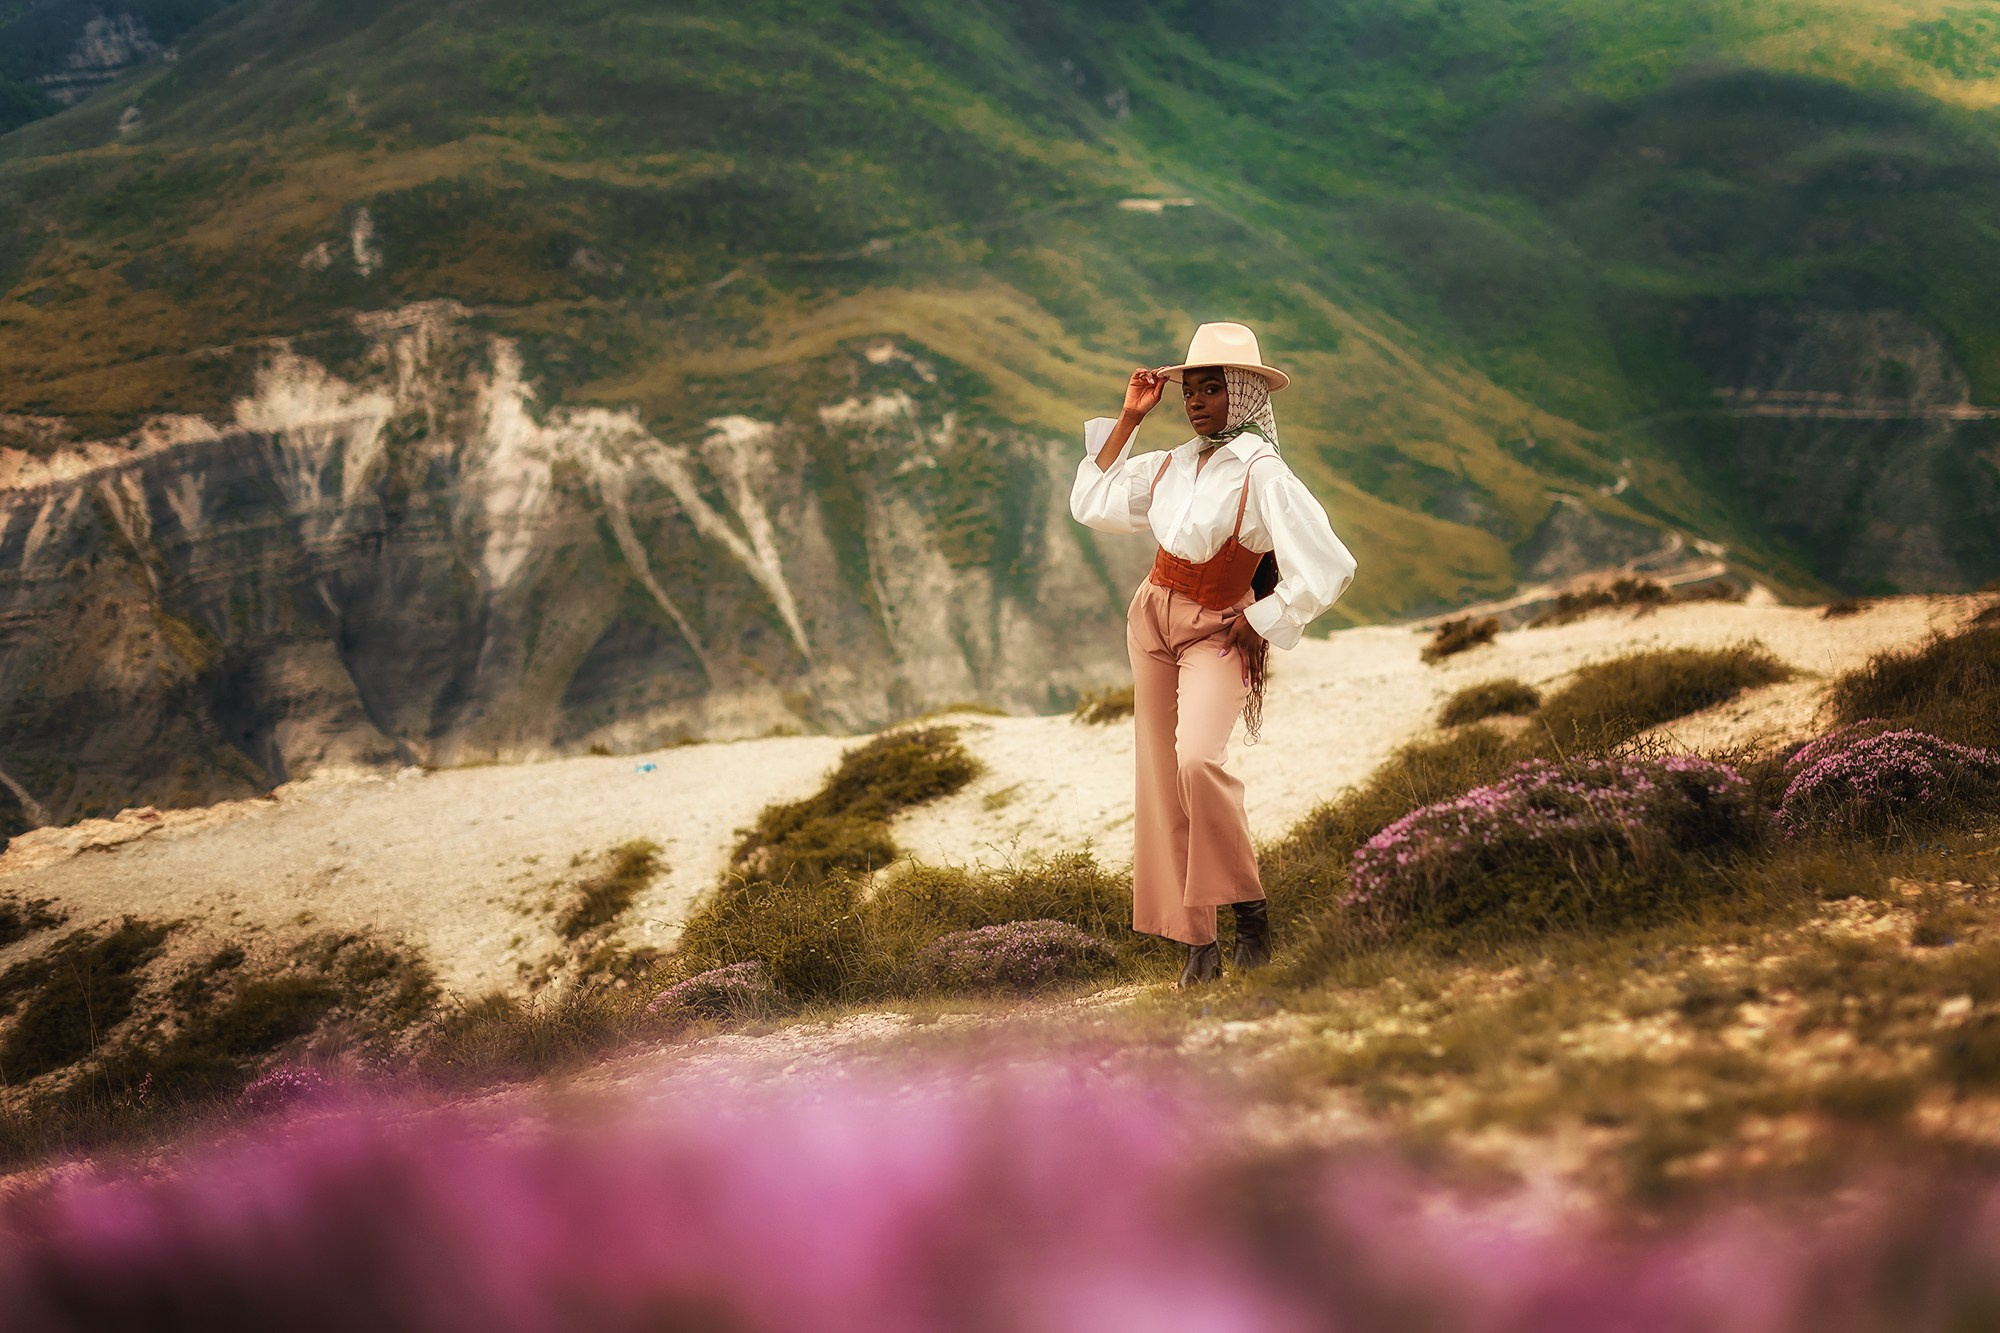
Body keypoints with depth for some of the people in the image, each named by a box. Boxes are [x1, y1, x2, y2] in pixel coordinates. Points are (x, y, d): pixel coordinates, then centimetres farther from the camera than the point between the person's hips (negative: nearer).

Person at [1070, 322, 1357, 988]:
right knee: (1161, 783, 3)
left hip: (1216, 634, -7)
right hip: (1152, 618, 7)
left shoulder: (1261, 475, -15)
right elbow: (1090, 502, 14)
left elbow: (1328, 566, -19)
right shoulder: (1172, 465, 6)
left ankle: (1249, 908, -14)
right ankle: (1198, 942, 7)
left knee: (1198, 759, -30)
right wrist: (1128, 417, 9)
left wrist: (1261, 621, -10)